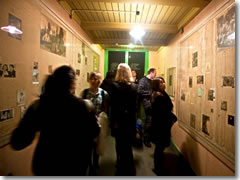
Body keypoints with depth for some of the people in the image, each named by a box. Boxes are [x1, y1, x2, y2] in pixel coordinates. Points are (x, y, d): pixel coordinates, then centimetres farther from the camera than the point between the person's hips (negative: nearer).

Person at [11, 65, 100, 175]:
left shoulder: (38, 105, -12)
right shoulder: (80, 105, -20)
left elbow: (17, 142, -7)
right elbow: (94, 132, -7)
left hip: (45, 164, 2)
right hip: (74, 165, -2)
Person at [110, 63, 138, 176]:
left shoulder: (115, 85, -14)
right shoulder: (134, 86, 0)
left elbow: (114, 106, -15)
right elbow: (135, 105, 4)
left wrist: (113, 121, -8)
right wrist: (132, 115, 15)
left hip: (120, 119, -4)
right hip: (131, 119, 5)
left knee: (121, 144, 10)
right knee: (128, 144, 19)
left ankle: (123, 170, 25)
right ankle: (129, 168, 36)